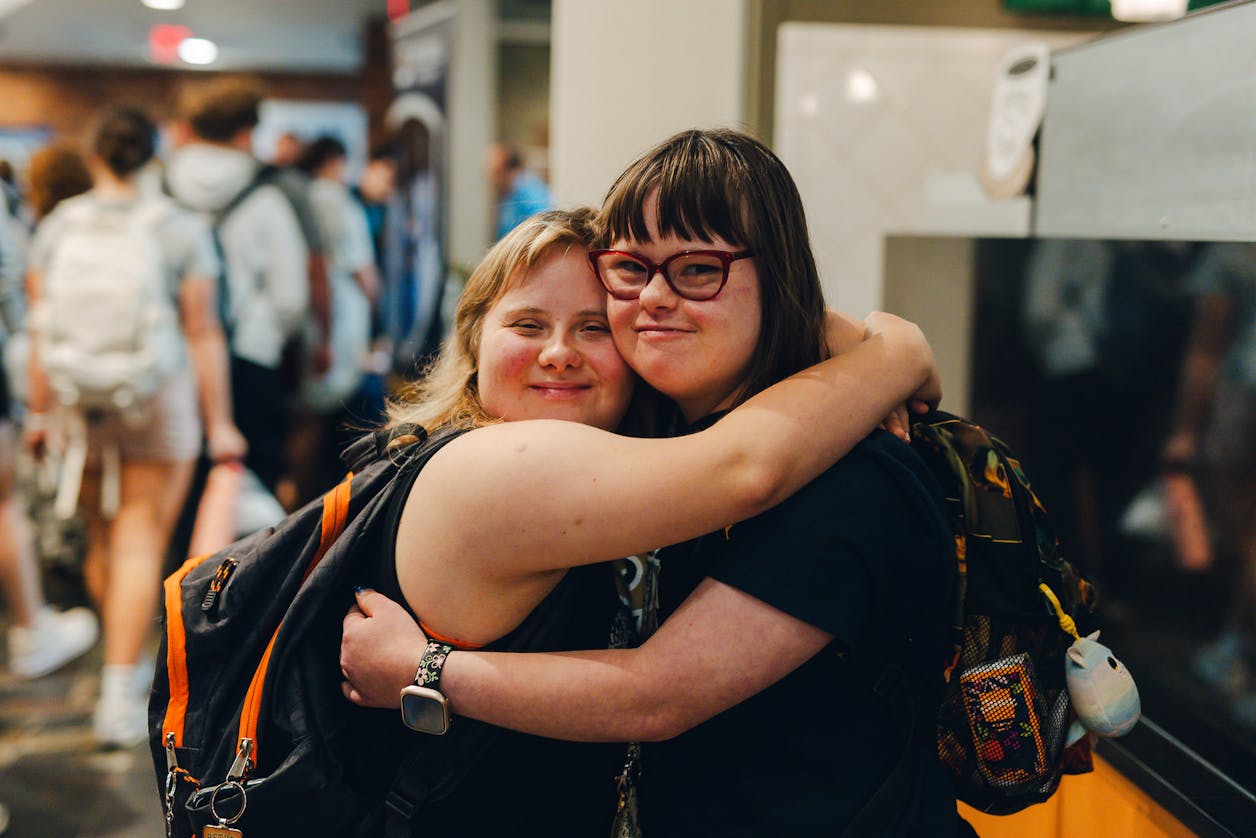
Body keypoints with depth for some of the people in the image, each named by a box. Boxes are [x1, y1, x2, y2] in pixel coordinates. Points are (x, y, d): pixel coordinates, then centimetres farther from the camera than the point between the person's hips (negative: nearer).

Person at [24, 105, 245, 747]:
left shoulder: (59, 224, 2)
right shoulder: (181, 228, -4)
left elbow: (40, 326, 2)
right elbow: (202, 331, -6)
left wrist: (40, 410, 10)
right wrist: (219, 421, -2)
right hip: (159, 403, -3)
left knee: (101, 540, 16)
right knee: (141, 543, 0)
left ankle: (124, 665, 33)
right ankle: (119, 697, -4)